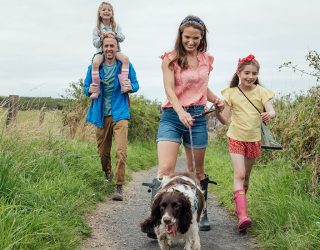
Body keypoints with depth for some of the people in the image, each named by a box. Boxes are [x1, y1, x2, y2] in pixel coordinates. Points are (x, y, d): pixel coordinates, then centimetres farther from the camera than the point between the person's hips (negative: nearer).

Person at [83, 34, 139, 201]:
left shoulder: (125, 65, 0)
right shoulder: (94, 67, 4)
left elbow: (136, 84, 9)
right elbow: (86, 87, 14)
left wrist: (131, 87, -15)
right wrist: (89, 90, -10)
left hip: (119, 114, -3)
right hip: (101, 115, 3)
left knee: (121, 151, -16)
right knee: (103, 151, 15)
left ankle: (119, 187, -11)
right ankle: (107, 172, 46)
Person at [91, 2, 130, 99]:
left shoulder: (116, 26, 8)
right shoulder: (97, 28, 3)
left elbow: (122, 38, 0)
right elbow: (95, 43, -1)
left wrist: (115, 34, -19)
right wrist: (101, 38, -20)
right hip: (101, 51, -2)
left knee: (125, 58, -30)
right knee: (95, 62, -34)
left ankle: (124, 86, -31)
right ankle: (96, 90, -30)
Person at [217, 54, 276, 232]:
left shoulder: (261, 92, -3)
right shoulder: (231, 93, -3)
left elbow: (272, 111, -16)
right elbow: (225, 120, -5)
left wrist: (269, 115, -39)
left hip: (254, 139, 2)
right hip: (236, 138, -2)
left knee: (246, 175, 15)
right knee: (239, 174, -15)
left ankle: (240, 206, 35)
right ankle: (242, 215, -24)